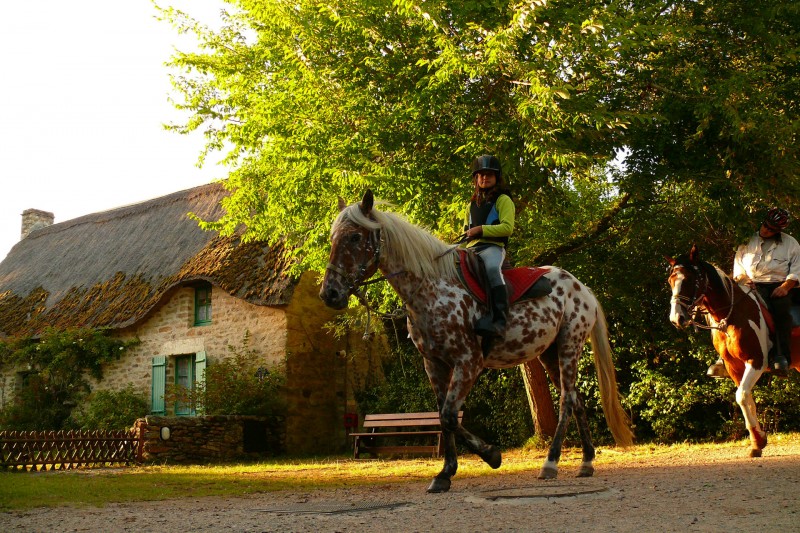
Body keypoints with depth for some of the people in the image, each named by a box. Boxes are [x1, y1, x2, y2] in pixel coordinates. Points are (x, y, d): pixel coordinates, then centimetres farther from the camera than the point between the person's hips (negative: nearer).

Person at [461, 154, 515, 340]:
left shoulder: (503, 199, 6)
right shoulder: (472, 204, 27)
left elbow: (507, 227, -6)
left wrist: (481, 229, -13)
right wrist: (467, 233, 12)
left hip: (493, 247, -8)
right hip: (471, 248, 8)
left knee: (492, 269, -40)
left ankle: (499, 320, -52)